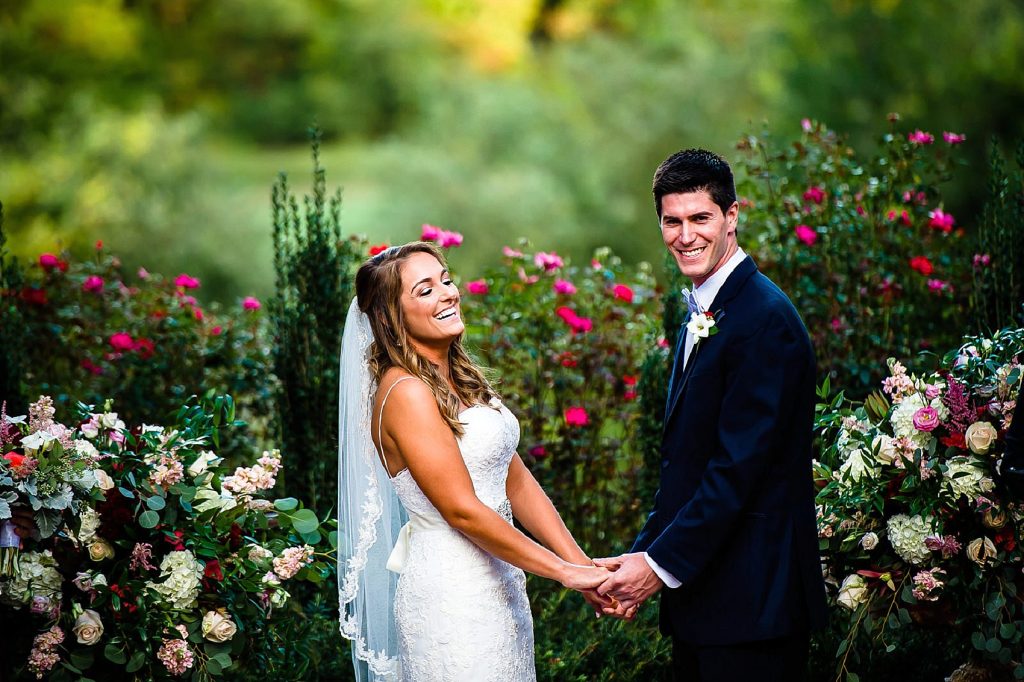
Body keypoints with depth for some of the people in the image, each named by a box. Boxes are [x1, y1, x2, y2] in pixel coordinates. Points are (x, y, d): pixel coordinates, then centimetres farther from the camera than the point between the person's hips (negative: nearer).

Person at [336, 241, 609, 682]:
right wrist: (564, 571, -15)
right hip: (453, 594, -8)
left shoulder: (460, 378, 10)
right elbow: (462, 510, -19)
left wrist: (583, 565, -3)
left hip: (501, 587, 8)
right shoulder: (405, 392, -16)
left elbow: (517, 483, 7)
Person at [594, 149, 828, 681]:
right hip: (698, 587, 9)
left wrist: (662, 564, -16)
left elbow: (740, 467, -20)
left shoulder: (765, 320, -16)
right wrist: (645, 554, 5)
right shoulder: (701, 317, 15)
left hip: (750, 597, -9)